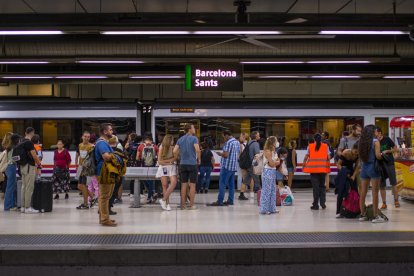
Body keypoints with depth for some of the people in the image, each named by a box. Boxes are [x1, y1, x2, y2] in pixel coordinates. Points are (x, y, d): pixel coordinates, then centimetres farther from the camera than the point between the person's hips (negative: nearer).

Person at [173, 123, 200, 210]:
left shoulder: (180, 140, 10)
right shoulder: (194, 138, -6)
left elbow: (175, 151, 1)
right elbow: (197, 150, -18)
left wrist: (177, 159, 15)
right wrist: (199, 160, -4)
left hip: (183, 164, 5)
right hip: (192, 164, -5)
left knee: (184, 185, 8)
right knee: (192, 185, 1)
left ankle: (183, 205, 10)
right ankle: (191, 205, 2)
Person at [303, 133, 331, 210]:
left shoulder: (310, 146, 3)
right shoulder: (325, 146, 5)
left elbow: (306, 157, 0)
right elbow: (328, 158, 2)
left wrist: (304, 166, 10)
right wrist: (328, 166, 11)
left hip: (313, 169, -1)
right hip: (323, 169, 1)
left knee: (315, 187, 1)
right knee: (322, 186, 14)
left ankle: (316, 205, 1)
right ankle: (322, 203, 9)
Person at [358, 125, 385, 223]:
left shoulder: (362, 142, 6)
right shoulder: (375, 141, -9)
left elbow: (360, 155, 6)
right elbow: (378, 155, -17)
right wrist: (383, 156, 3)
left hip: (364, 167, 6)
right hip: (373, 167, -6)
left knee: (363, 193, 10)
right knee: (375, 193, -1)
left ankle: (362, 215, 17)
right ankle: (376, 216, 0)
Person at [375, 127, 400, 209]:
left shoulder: (387, 139, -5)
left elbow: (396, 149, -1)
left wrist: (387, 151, -15)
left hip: (389, 164, -2)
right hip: (380, 165, 2)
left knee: (393, 183, 1)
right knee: (381, 185, 3)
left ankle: (396, 201, 13)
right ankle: (384, 203, 11)